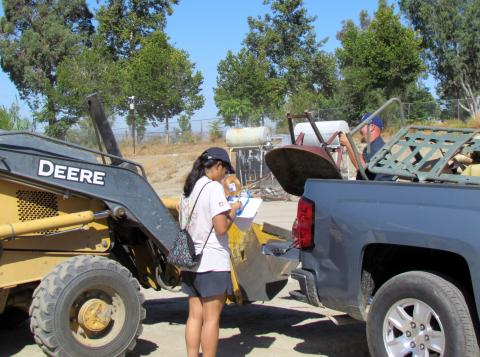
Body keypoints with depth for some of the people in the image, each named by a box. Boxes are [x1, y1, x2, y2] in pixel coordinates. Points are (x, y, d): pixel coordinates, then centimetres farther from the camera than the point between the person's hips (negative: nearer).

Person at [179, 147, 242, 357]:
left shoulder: (188, 188, 12)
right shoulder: (213, 187, -13)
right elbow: (221, 228, -17)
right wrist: (233, 211, 0)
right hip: (212, 263, -8)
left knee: (194, 316, 11)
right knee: (211, 318, 0)